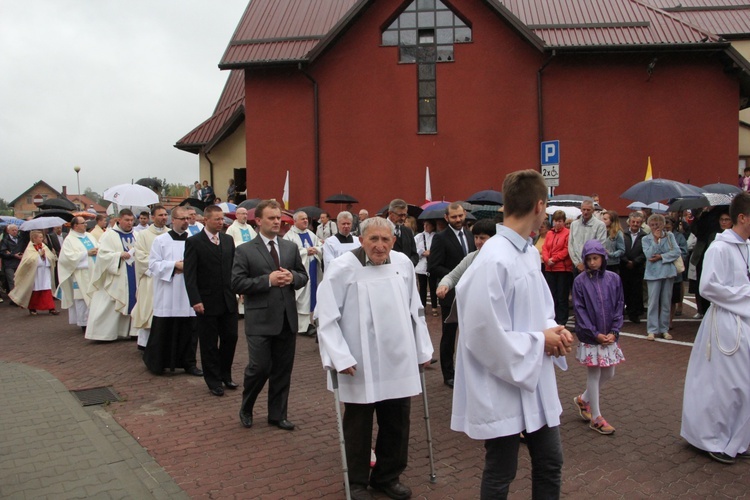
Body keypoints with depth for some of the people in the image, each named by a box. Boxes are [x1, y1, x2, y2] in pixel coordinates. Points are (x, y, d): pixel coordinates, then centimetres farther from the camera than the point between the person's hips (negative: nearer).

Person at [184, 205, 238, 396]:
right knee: (209, 343, 6)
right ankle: (213, 381, 20)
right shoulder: (194, 242, -6)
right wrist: (195, 300, -16)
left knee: (230, 338, 9)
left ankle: (225, 375, 28)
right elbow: (189, 274, -10)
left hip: (228, 300, 5)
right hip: (207, 302, -4)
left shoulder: (228, 240, 9)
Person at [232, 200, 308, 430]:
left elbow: (303, 276, 14)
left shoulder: (291, 247, 10)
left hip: (287, 318, 4)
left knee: (283, 369, 11)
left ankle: (277, 414, 26)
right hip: (260, 320, -4)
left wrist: (292, 277, -8)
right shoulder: (245, 251, -2)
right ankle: (246, 409, 25)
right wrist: (268, 280, -18)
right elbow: (237, 283, -10)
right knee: (259, 367, -3)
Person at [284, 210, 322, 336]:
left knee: (311, 295, 10)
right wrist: (306, 251, -16)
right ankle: (302, 325, 0)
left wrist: (315, 250, -10)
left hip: (312, 270, 7)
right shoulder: (289, 236, -7)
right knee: (302, 298, -4)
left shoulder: (311, 234, 14)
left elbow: (321, 248, 12)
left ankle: (309, 322, 20)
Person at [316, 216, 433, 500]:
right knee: (358, 426, 12)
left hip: (399, 362, 4)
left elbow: (415, 310, 12)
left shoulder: (403, 263, 2)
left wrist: (423, 350, 14)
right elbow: (327, 318, -11)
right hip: (360, 365, -4)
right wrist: (339, 357, -18)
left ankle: (388, 476, 38)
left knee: (397, 423, 15)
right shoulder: (342, 268, -12)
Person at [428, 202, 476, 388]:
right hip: (451, 294, -5)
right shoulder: (441, 238, -8)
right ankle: (448, 374, 18)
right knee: (449, 335, 6)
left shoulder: (470, 236, 11)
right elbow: (433, 267, -15)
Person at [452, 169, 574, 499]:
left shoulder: (530, 252, 4)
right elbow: (484, 335, -25)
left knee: (550, 465, 21)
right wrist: (540, 341, -15)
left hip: (536, 381, 8)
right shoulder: (494, 261, -24)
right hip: (504, 389, -8)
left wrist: (552, 329, -3)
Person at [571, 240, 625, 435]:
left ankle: (583, 399, 34)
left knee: (608, 374, 11)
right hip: (589, 336, -4)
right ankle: (596, 418, 15)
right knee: (594, 375, 3)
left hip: (609, 335, 4)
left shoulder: (613, 279, 0)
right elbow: (579, 310, -8)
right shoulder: (580, 281, -8)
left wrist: (614, 332, -7)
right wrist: (595, 334, -12)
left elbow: (619, 306, 3)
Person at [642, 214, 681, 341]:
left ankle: (664, 329, 16)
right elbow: (649, 255, -12)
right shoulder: (646, 239, 2)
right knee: (653, 302, -3)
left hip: (668, 272, 2)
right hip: (653, 273, -2)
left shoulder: (670, 236, 5)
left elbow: (677, 252, -5)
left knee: (666, 302, 8)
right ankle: (652, 330, 3)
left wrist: (661, 257, -12)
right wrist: (656, 239, -13)